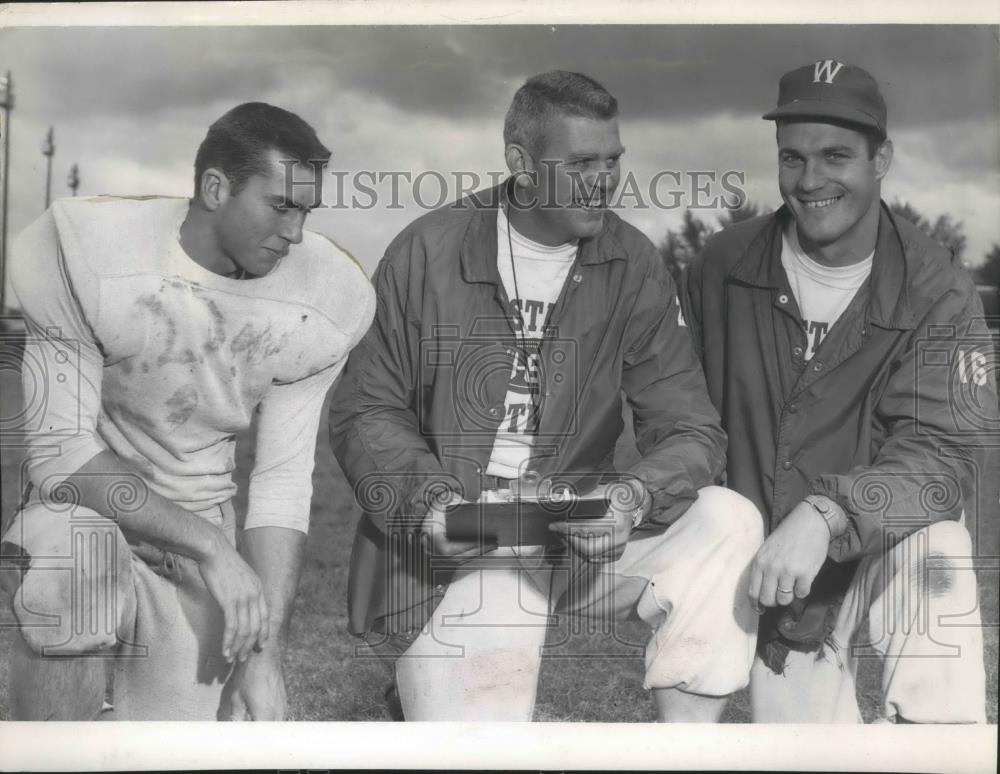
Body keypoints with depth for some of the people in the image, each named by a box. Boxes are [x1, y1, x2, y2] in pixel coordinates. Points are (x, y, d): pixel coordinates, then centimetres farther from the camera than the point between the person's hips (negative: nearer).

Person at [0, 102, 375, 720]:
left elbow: (283, 483, -9)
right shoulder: (85, 253, -22)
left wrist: (266, 652, -15)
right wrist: (210, 546, -31)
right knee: (71, 567, -35)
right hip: (84, 506, -2)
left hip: (202, 524, 3)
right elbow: (60, 455, -22)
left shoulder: (321, 302, -13)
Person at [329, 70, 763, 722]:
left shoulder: (633, 265, 0)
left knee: (731, 522, -20)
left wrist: (637, 496, -24)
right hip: (447, 549, -2)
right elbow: (364, 411, 1)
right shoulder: (428, 253, -4)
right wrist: (430, 499, -18)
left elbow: (690, 429, -2)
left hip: (576, 539, 3)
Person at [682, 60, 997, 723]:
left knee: (930, 549, -33)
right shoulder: (724, 268, -5)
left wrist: (826, 513, -38)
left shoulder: (937, 292, -13)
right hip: (771, 577, 2)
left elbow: (943, 455, -21)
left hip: (890, 558, -2)